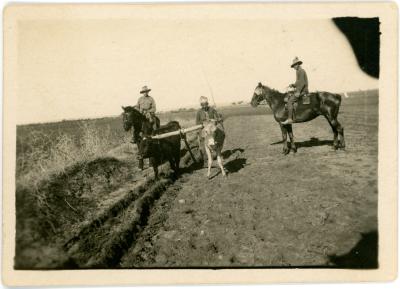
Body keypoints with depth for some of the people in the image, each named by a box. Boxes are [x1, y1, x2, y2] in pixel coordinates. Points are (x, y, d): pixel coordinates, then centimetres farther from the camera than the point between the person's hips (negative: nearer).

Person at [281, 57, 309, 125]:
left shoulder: (300, 71, -10)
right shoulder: (300, 71, 22)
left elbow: (302, 82, -20)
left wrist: (298, 92, -25)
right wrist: (293, 85, 13)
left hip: (302, 91, -11)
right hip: (300, 90, 11)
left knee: (290, 101, -20)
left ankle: (290, 119, -27)